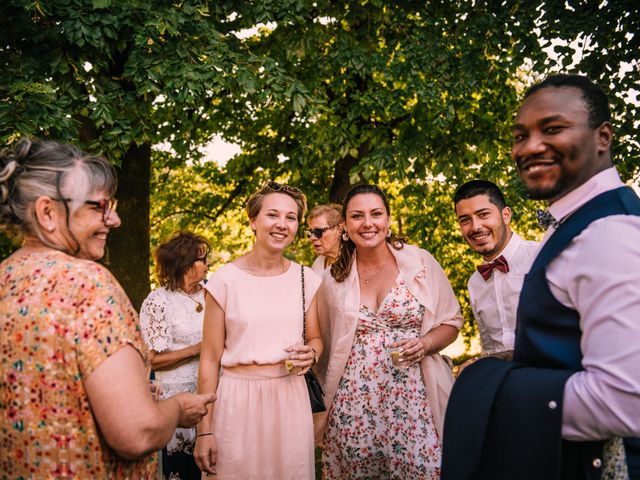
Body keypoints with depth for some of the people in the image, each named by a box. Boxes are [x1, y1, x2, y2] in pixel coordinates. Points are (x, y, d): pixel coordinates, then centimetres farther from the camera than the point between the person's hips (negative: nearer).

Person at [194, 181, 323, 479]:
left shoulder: (307, 279, 2)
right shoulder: (224, 280, -6)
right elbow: (210, 359, -3)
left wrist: (311, 353, -9)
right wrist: (204, 430, -5)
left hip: (291, 399, 3)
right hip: (237, 401, -2)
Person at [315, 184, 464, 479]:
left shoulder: (420, 262, 1)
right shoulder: (334, 278, 6)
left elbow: (451, 321, 7)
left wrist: (425, 343, -12)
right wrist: (323, 404, 13)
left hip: (412, 398, -1)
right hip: (353, 404, 1)